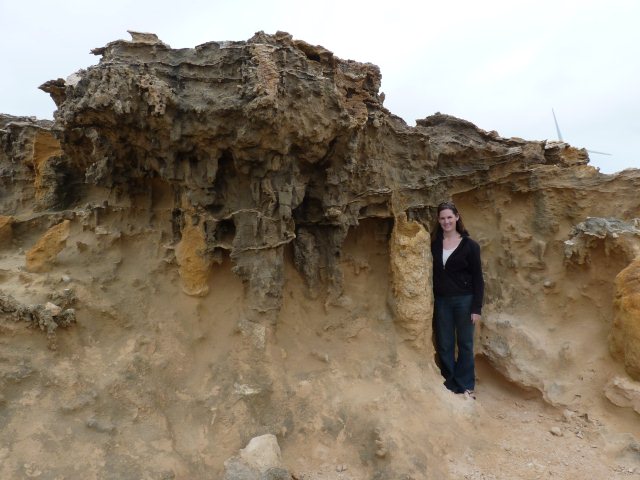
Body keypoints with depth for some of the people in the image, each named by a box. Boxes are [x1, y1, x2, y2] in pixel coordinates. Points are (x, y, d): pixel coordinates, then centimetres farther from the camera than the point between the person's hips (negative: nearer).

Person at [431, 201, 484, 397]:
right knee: (444, 345, 10)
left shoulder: (469, 245, -5)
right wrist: (430, 302, -1)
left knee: (465, 344, 10)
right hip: (441, 301, 3)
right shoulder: (434, 244, 2)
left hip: (464, 300, -2)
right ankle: (449, 384, 26)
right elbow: (432, 274, 4)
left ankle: (466, 385, 25)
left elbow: (477, 279, -5)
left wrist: (477, 308, -9)